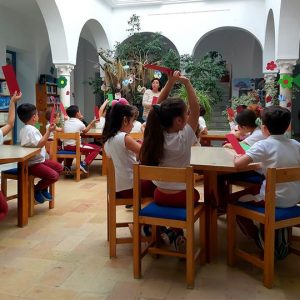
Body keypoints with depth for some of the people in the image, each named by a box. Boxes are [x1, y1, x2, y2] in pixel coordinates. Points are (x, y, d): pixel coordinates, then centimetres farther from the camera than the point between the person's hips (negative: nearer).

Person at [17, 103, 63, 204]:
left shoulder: (24, 129, 15)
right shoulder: (31, 130, -20)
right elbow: (40, 144, -29)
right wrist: (49, 131, -29)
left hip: (39, 160, 11)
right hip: (32, 164, -11)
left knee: (59, 167, 15)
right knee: (54, 176, -24)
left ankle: (43, 188, 21)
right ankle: (36, 189, 1)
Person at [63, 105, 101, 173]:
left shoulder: (66, 122, 10)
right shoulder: (79, 123, -4)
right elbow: (85, 130, 16)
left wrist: (79, 119, 26)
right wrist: (92, 122, 25)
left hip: (66, 146, 7)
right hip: (75, 146, -7)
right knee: (97, 148, -2)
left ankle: (67, 165, 31)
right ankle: (84, 164, -15)